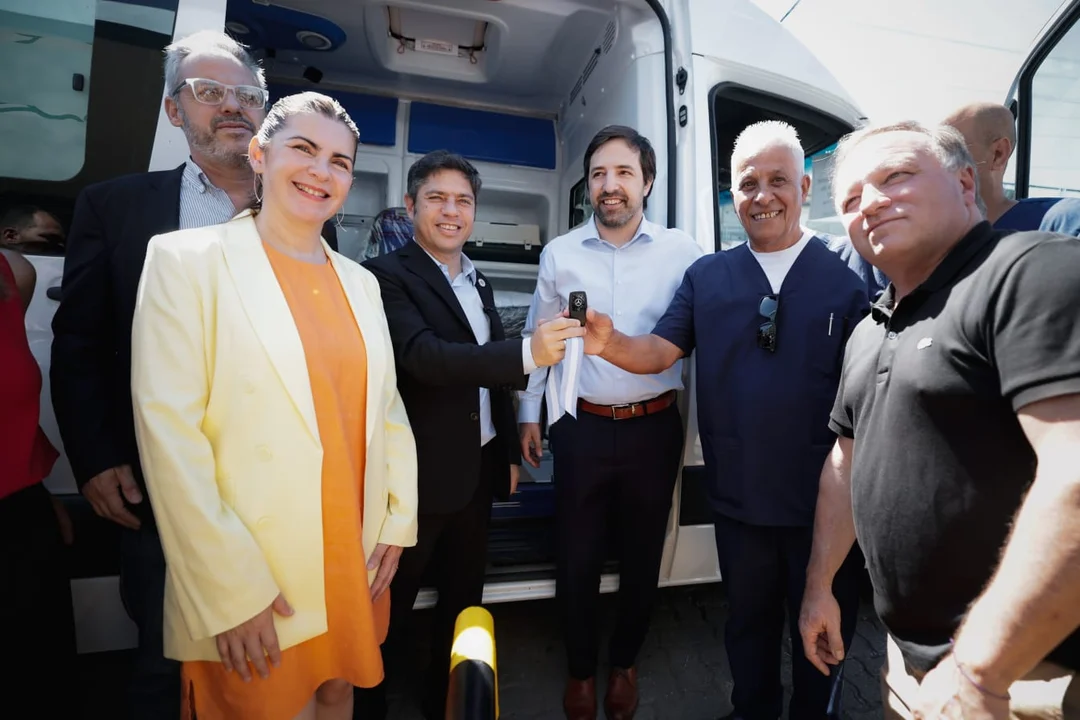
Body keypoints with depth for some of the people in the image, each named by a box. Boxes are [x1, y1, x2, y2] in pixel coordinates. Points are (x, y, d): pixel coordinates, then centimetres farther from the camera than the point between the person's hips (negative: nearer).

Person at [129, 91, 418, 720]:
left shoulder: (361, 282, 8)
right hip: (248, 585, -4)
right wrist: (230, 590, -15)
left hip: (357, 560, 5)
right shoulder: (187, 259, -7)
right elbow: (169, 430, -13)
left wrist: (398, 521, 3)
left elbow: (386, 408, 9)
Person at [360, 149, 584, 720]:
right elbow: (424, 357, -28)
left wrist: (510, 452, 15)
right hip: (421, 474, -7)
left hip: (480, 469, 7)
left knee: (464, 594, 22)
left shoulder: (477, 282, 10)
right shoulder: (388, 275, -12)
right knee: (390, 607, 12)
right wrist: (527, 353, -39)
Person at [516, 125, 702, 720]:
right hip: (581, 427, 1)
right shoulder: (560, 253, 2)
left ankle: (624, 662, 44)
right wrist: (528, 413, 9)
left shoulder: (681, 251, -2)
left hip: (655, 427, 0)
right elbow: (538, 339, 8)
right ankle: (580, 669, 40)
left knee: (642, 555, 17)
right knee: (576, 557, 12)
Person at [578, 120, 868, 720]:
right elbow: (659, 351, -5)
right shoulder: (706, 277, 1)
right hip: (738, 497, 2)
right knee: (748, 622, 24)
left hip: (826, 501, -1)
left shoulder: (846, 278, -6)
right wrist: (609, 343, -27)